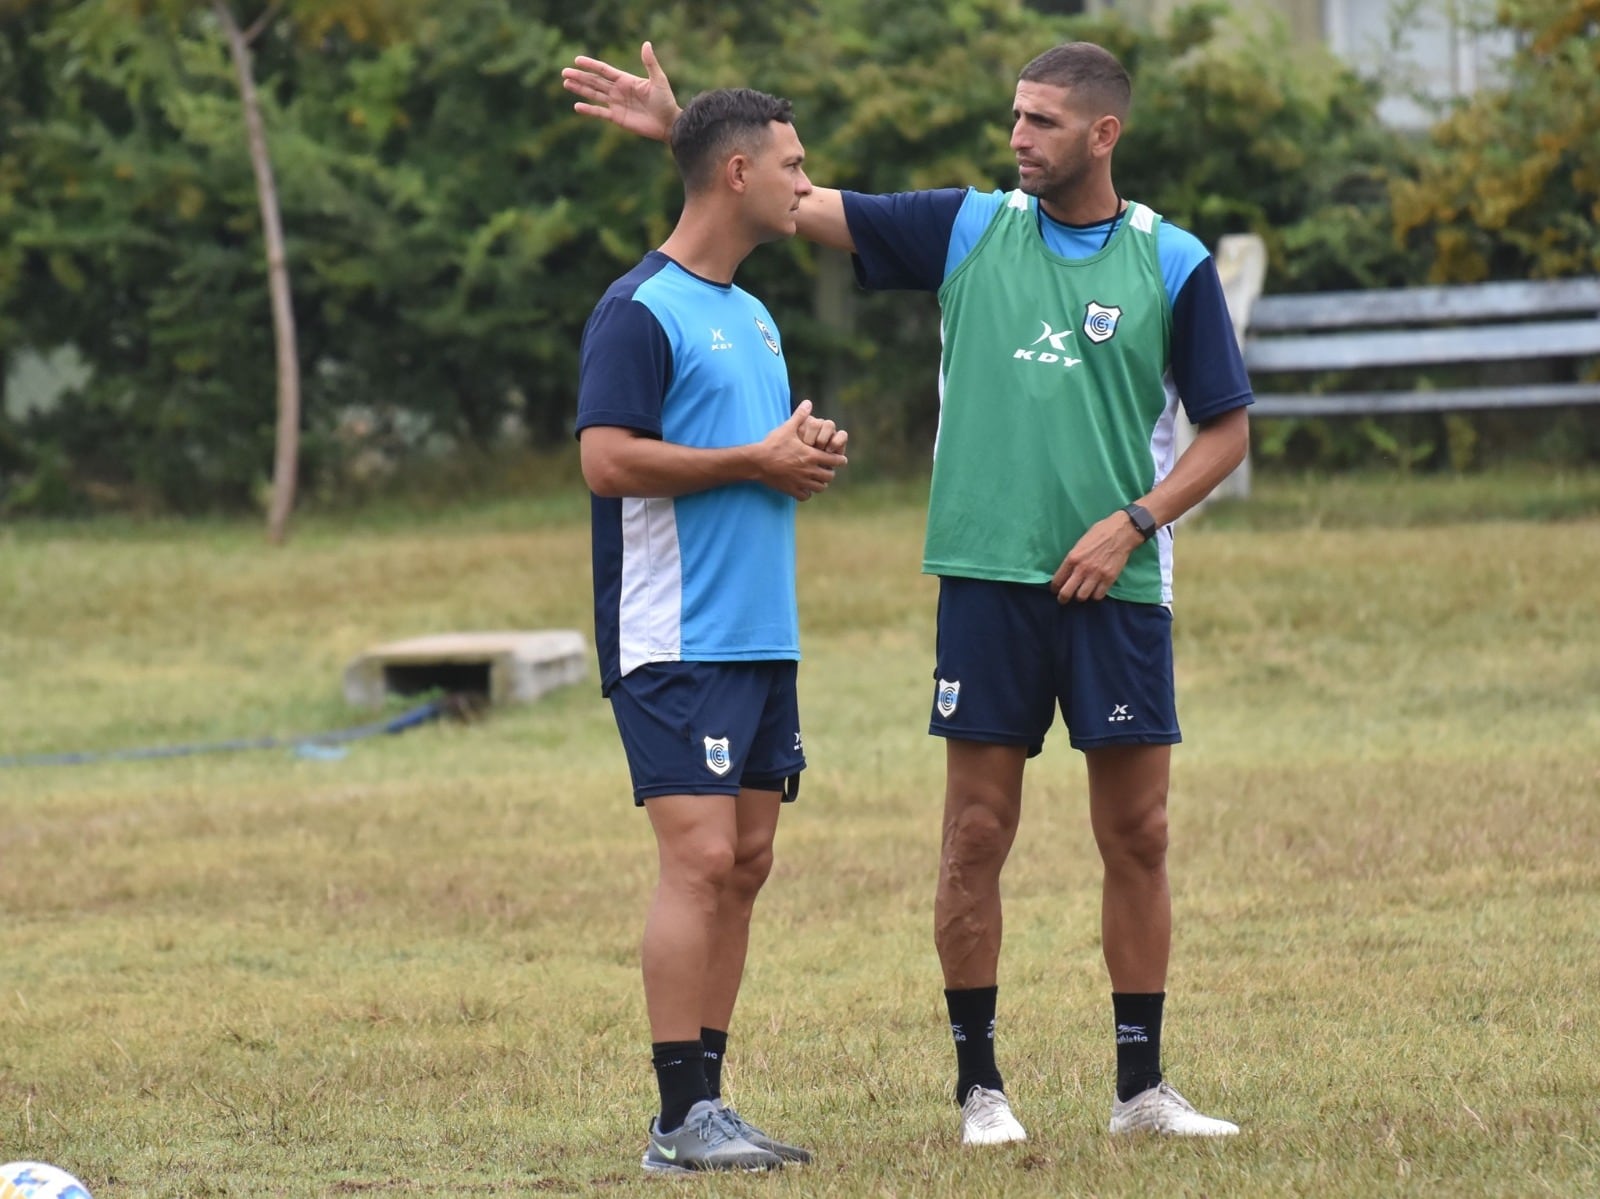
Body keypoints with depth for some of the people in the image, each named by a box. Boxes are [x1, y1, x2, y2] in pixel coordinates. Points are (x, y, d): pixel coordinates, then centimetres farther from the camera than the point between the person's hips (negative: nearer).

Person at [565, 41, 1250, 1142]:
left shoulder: (1173, 263, 2)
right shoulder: (971, 228, 6)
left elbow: (1227, 429, 6)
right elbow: (804, 205, 7)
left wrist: (1131, 523, -7)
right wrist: (678, 129, -1)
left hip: (1117, 588, 0)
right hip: (988, 576, 1)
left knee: (1137, 835, 3)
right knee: (977, 836, 0)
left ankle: (1142, 1087, 13)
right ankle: (980, 1085, 9)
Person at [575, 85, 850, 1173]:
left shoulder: (752, 316, 19)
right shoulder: (642, 311, -10)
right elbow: (608, 461, -19)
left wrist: (809, 450, 8)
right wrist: (757, 461, -14)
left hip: (763, 633, 9)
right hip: (677, 641, -9)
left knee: (747, 862, 7)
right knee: (701, 858, -14)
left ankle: (708, 1099, 11)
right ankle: (682, 1119, -13)